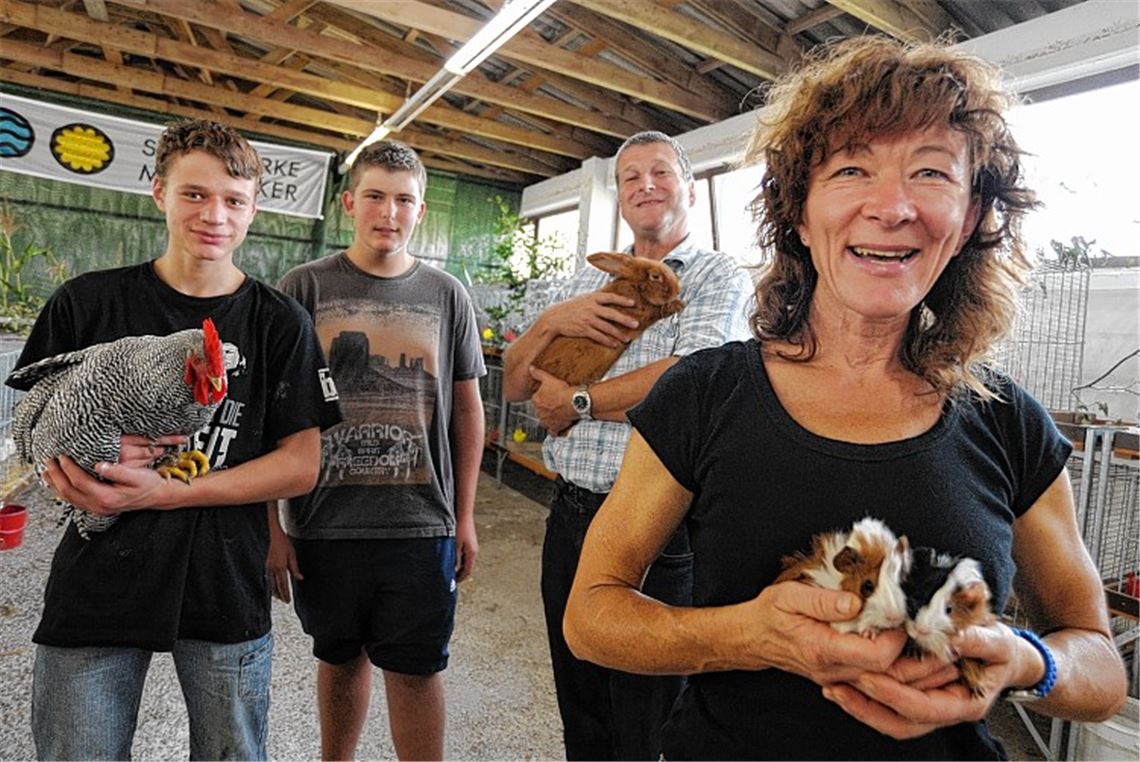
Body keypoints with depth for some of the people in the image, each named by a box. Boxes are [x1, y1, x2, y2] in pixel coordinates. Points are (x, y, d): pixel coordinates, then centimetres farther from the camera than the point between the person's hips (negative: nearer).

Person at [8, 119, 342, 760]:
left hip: (226, 588, 0)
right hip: (96, 583, 1)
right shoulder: (87, 303, 2)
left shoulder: (281, 322, -3)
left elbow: (301, 466, -6)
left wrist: (163, 493, -17)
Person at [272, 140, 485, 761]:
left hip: (421, 524, 0)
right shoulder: (304, 288, 0)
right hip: (324, 522, 0)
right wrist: (272, 524, -2)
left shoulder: (446, 296, 4)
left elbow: (466, 409, 7)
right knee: (341, 659, 18)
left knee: (417, 670, 8)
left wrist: (465, 517, 5)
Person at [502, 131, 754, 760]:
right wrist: (552, 321, -9)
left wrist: (579, 402, -10)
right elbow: (513, 384, 10)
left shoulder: (720, 277, -3)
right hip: (570, 513, 6)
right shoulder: (587, 282, 12)